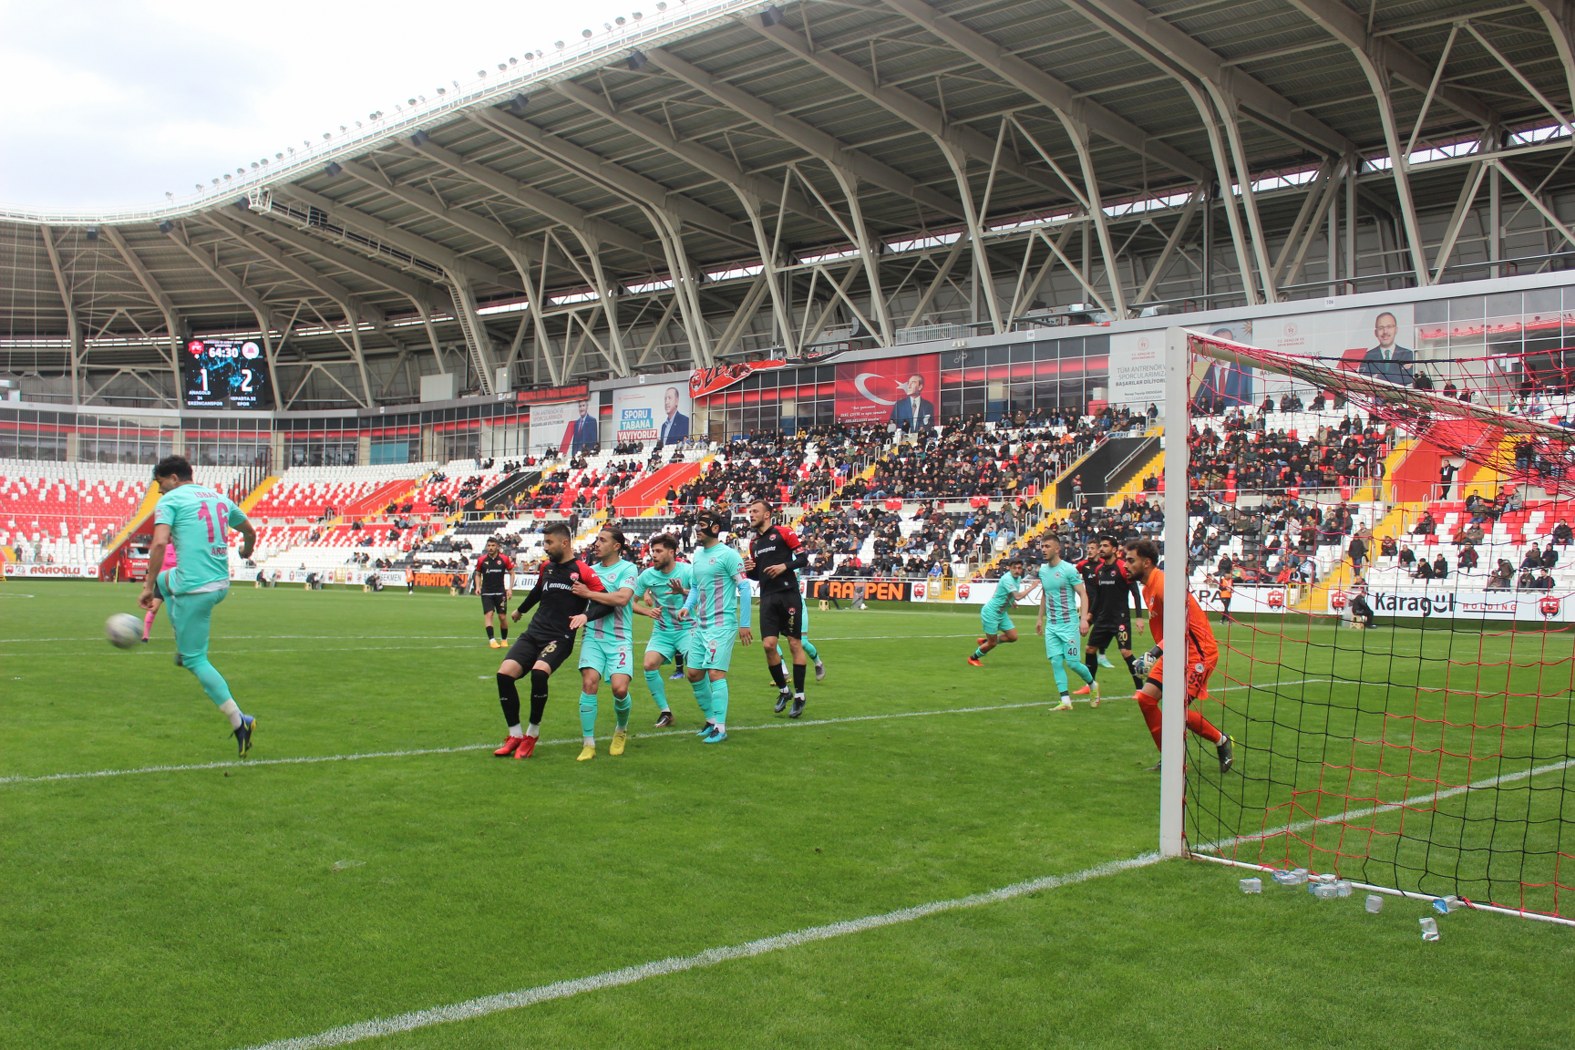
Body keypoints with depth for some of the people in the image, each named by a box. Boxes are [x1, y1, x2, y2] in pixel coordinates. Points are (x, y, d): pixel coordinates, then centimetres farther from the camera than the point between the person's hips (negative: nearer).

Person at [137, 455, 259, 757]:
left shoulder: (170, 500, -3)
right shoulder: (219, 497, 16)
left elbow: (160, 543, -18)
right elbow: (250, 531, 29)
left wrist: (148, 587, -14)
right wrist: (246, 550, 51)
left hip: (195, 588, -7)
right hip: (221, 584, 8)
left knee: (195, 660, 1)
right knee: (164, 580, 34)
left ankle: (239, 723, -5)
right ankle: (184, 647, 28)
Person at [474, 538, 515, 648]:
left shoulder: (504, 559, -2)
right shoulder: (481, 560, 1)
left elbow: (511, 573, 6)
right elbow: (478, 574, 13)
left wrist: (510, 588, -2)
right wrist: (478, 587, -2)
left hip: (500, 592, 0)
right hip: (486, 593, 0)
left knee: (502, 617, 2)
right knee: (488, 614, -13)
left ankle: (504, 639, 19)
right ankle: (491, 640, -18)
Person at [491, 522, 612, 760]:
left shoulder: (582, 571, -7)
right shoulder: (546, 566, 14)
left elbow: (606, 602, -12)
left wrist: (586, 615, -29)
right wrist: (521, 610, 50)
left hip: (560, 638, -6)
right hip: (534, 632, 6)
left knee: (539, 672, -32)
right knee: (504, 673, -14)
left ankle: (532, 733, -11)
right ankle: (515, 735, 0)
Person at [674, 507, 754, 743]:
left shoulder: (728, 554, -10)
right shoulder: (697, 555, 13)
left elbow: (744, 587, -10)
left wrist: (744, 624, -11)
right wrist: (688, 606, 4)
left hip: (722, 624, -8)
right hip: (700, 624, 8)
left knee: (715, 673, -11)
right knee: (694, 674, 8)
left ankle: (720, 728, -4)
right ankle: (711, 719, 24)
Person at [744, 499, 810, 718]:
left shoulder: (783, 533, -2)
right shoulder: (754, 542, 16)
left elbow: (803, 558, -3)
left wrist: (784, 566, -17)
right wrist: (750, 570, 1)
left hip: (788, 595, -5)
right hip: (768, 598, 5)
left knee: (795, 643, -2)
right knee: (768, 645, -5)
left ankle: (799, 696, 6)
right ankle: (783, 691, 13)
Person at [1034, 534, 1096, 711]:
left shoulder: (1069, 569, -11)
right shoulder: (1042, 571, 9)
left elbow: (1083, 594, -12)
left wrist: (1084, 619, -21)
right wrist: (1040, 618, 22)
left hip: (1069, 624, -6)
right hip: (1051, 625, 6)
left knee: (1072, 663, -4)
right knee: (1055, 662, -2)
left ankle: (1092, 685, 23)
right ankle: (1065, 701, 2)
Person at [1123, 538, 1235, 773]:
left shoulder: (1164, 584, -20)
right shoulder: (1147, 588, 11)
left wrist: (1156, 652, -33)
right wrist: (1152, 656, 20)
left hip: (1198, 652, -9)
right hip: (1174, 653, 9)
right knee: (1145, 698, -1)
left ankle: (1222, 741, 9)